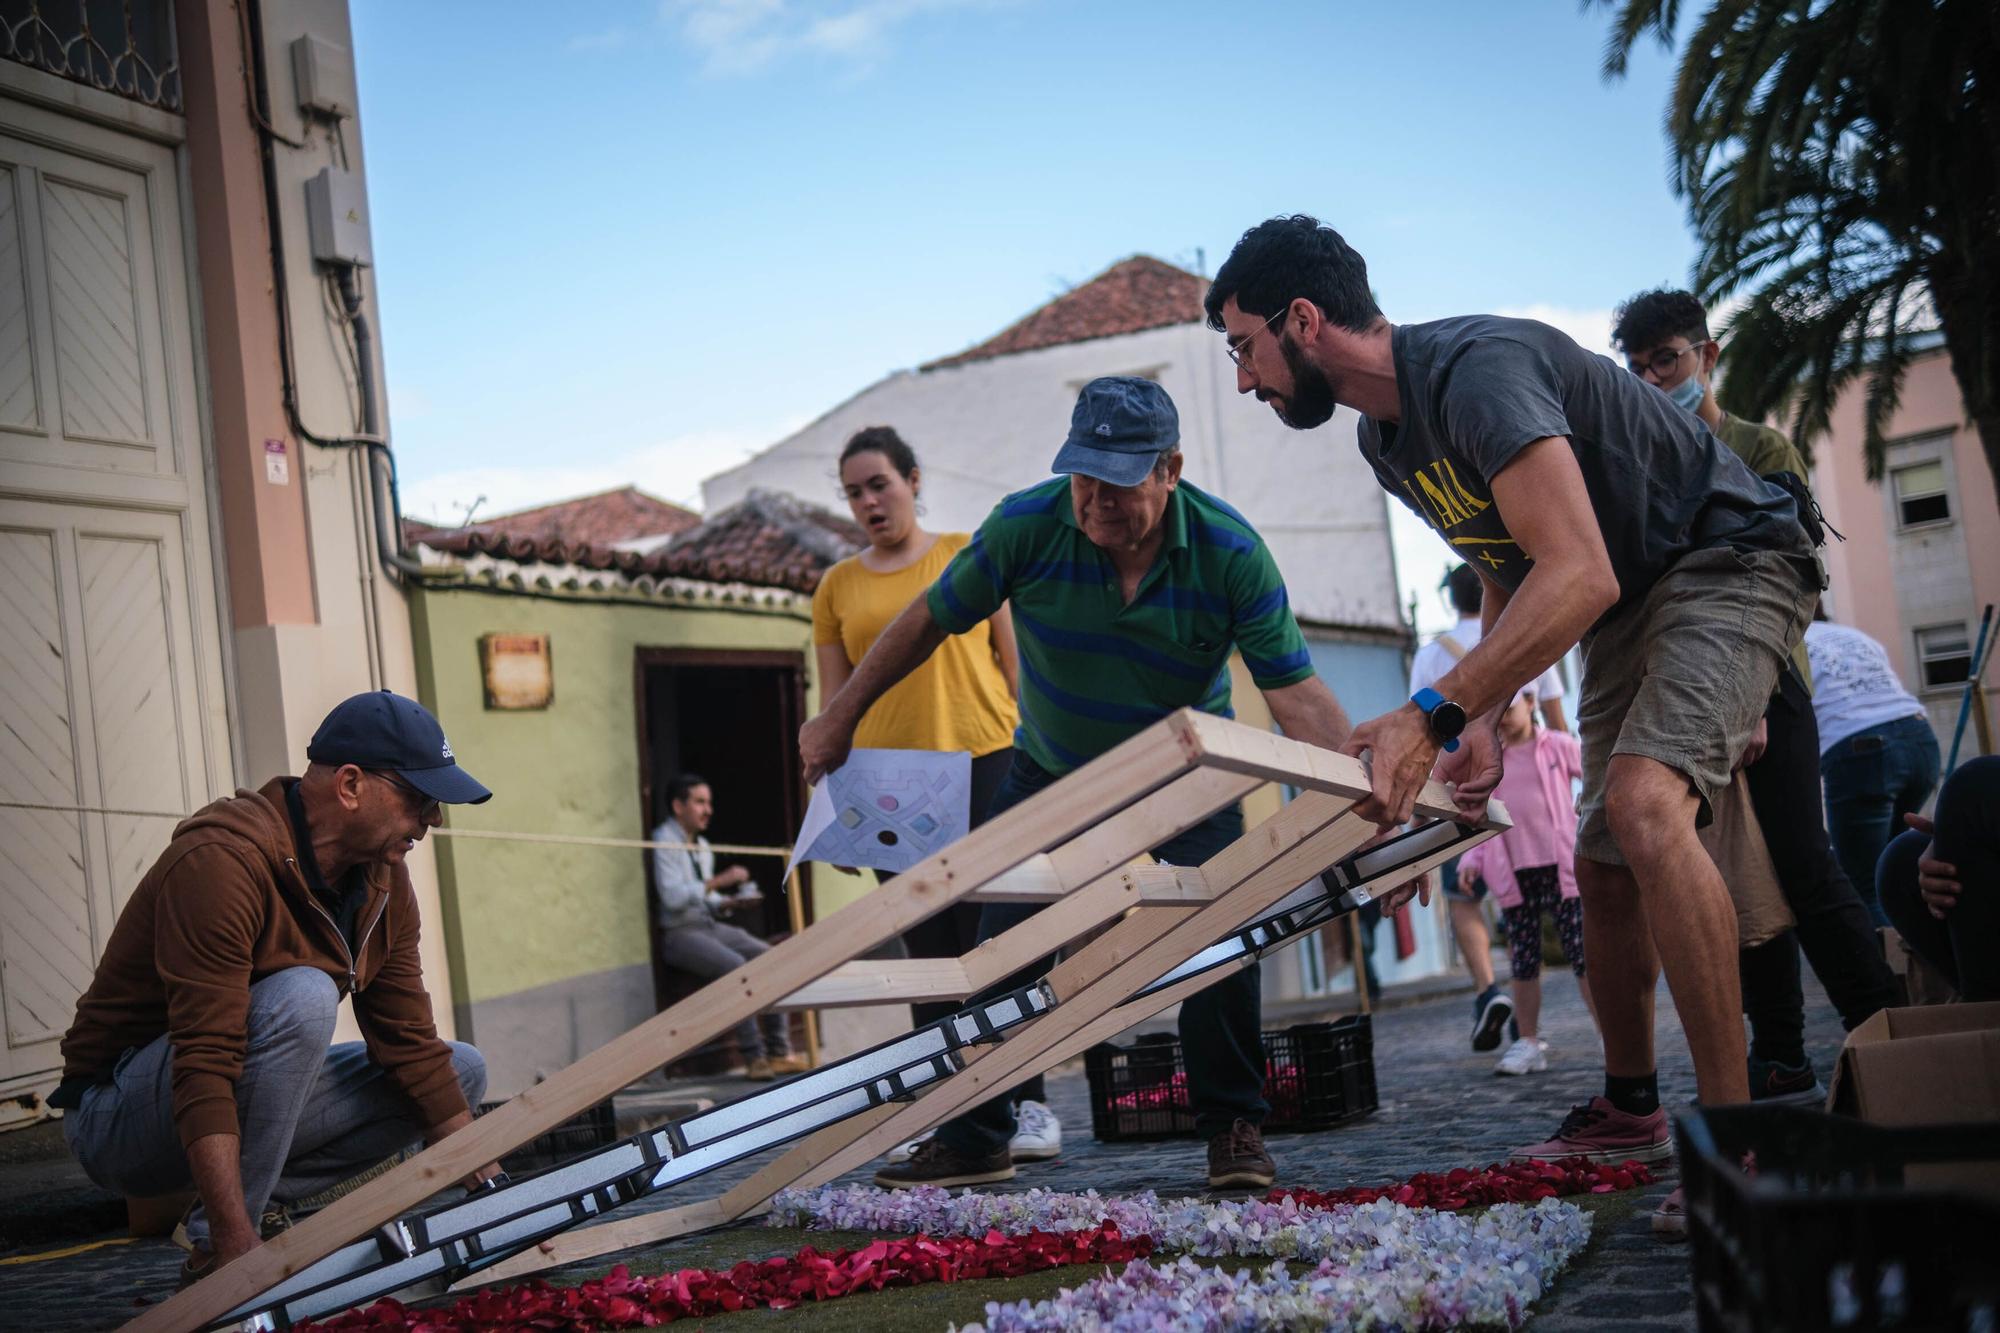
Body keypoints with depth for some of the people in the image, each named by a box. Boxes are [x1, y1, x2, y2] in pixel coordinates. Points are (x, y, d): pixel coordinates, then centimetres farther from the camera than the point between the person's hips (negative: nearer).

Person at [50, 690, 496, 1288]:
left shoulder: (384, 880, 0)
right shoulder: (225, 860, -27)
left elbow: (410, 1043, 2)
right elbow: (204, 1064, -34)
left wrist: (489, 1187, -6)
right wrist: (235, 1240, -41)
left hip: (251, 1096, 9)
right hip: (117, 1117, -8)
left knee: (461, 1069, 3)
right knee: (301, 996, -33)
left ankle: (259, 1203, -5)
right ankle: (213, 1251, -23)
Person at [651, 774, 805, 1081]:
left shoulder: (702, 846, 16)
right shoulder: (664, 842, -11)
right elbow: (672, 897, -22)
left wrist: (729, 902, 3)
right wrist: (718, 881, -22)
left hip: (709, 926, 8)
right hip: (678, 933, -8)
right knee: (734, 966, -30)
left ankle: (779, 1051, -8)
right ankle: (754, 1057, -25)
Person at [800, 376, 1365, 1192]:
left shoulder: (1231, 552, -26)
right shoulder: (1027, 525, -24)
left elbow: (1295, 693, -27)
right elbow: (930, 622, -9)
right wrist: (840, 719, -1)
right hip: (1052, 769, 1)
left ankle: (1233, 1132, 3)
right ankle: (974, 1139, 12)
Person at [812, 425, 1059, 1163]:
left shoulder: (969, 554, 7)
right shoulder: (837, 587, 11)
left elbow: (1017, 660, 7)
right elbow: (834, 703, 12)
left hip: (986, 758, -2)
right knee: (929, 948, 3)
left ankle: (1030, 1103, 1)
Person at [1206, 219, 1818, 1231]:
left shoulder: (1478, 369, -28)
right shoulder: (1385, 439, 5)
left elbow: (1578, 576, -37)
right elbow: (1509, 574, 15)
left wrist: (1435, 713, -41)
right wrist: (1484, 715, -1)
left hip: (1728, 566, -10)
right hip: (1624, 608, 10)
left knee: (1643, 804, -31)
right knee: (1603, 867, 12)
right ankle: (1628, 1111, 33)